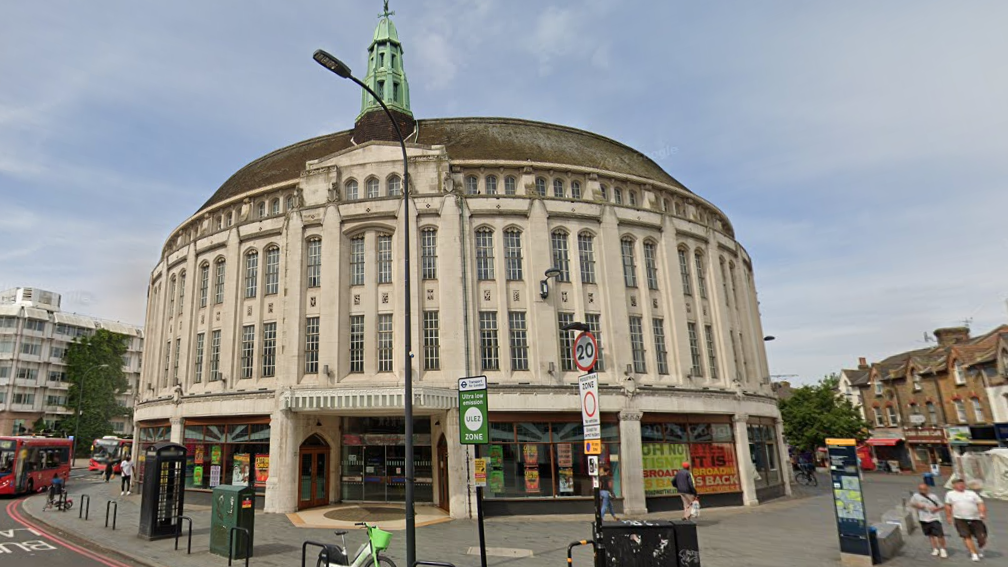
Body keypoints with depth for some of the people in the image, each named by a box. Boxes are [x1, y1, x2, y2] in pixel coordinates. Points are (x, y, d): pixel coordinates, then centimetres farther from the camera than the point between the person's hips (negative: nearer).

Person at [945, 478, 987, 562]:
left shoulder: (972, 493, 10)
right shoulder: (950, 494, 7)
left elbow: (980, 504, 5)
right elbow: (948, 506, 11)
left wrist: (983, 513, -11)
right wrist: (949, 516, 7)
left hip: (975, 519, 1)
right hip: (960, 519, -1)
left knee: (982, 538, 0)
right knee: (966, 537, -11)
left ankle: (980, 549, 30)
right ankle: (974, 554, -1)